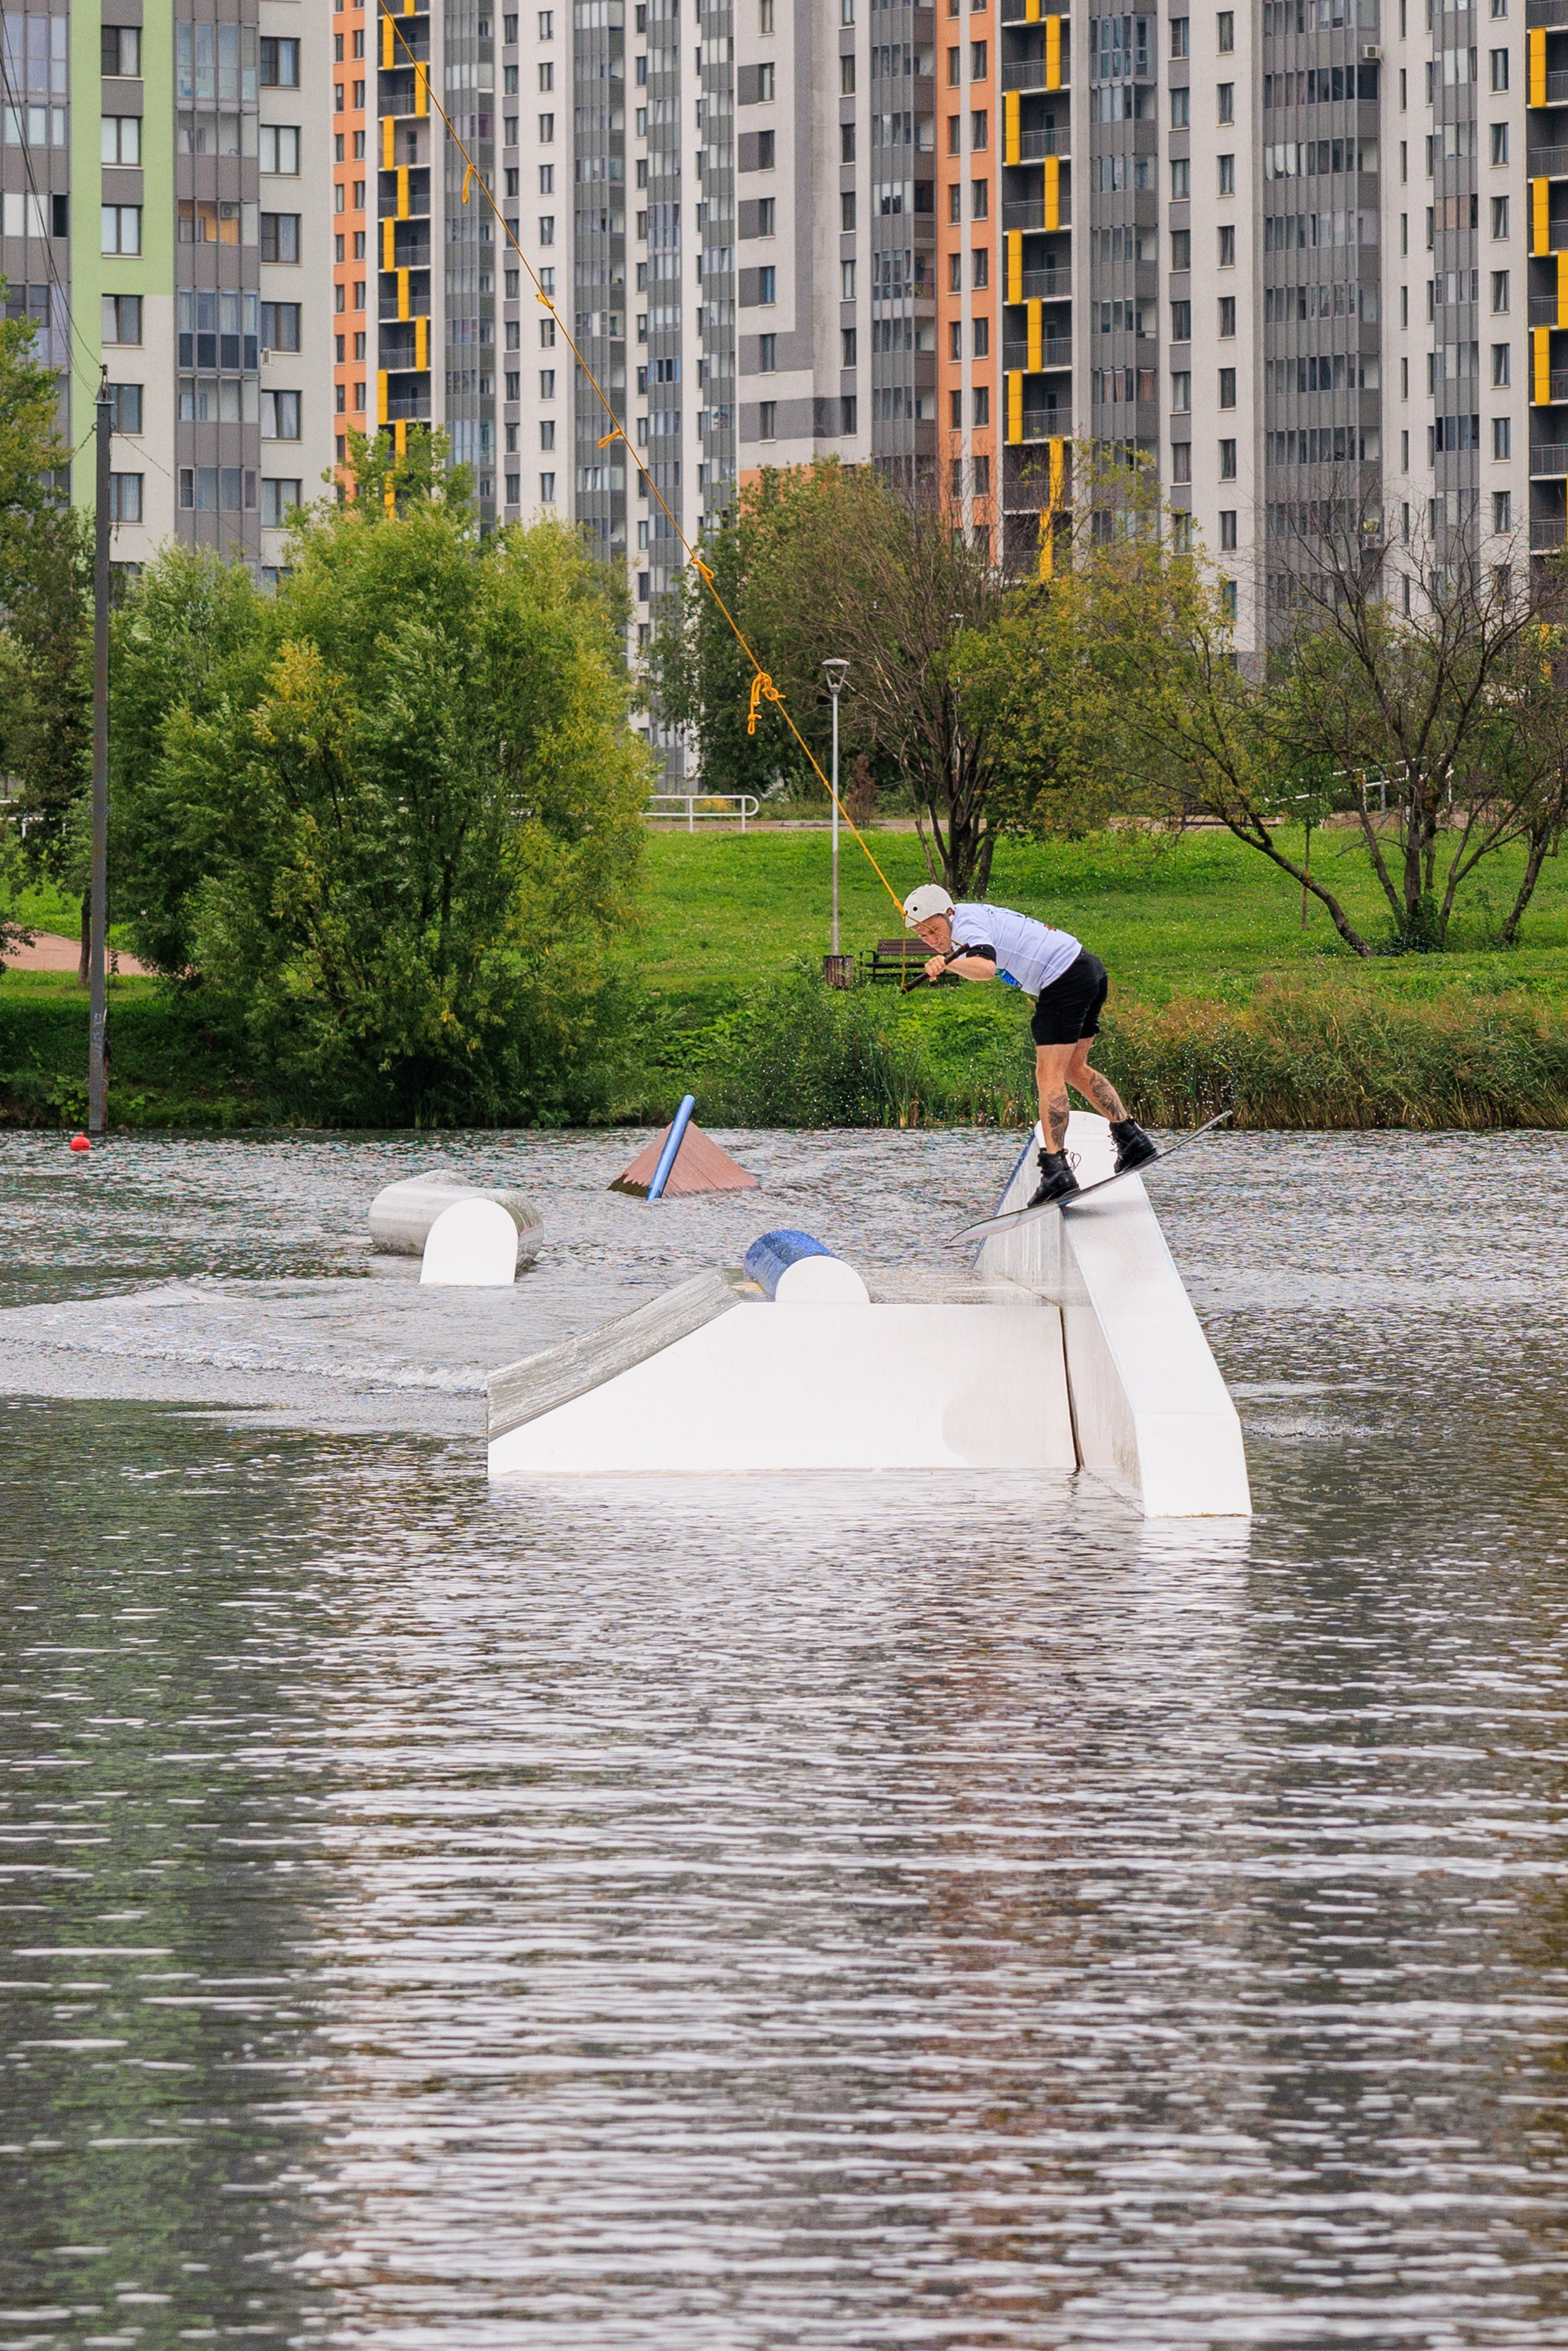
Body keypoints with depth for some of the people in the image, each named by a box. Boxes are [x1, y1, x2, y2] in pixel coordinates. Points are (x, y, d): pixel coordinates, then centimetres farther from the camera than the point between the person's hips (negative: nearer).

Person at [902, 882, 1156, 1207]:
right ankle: (1133, 1140, 24)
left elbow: (986, 967, -38)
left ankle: (1056, 1170, -20)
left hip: (1064, 981, -10)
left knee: (1050, 1075, -13)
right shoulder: (979, 915, 15)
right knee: (1073, 1070, 20)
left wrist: (947, 963, -53)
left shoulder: (967, 925, -15)